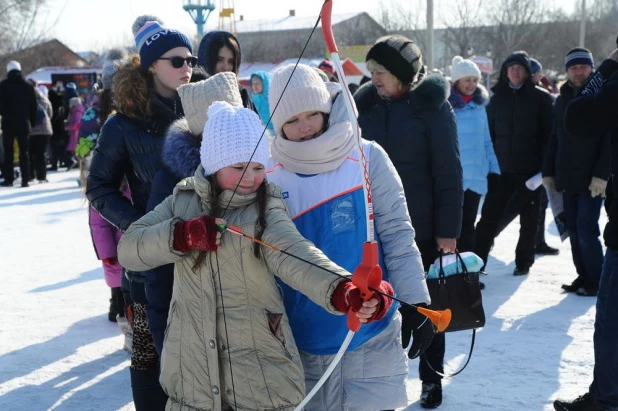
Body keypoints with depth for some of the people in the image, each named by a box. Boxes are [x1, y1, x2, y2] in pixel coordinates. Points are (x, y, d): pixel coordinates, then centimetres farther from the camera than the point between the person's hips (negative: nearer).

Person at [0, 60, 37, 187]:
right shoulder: (28, 86, 6)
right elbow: (33, 106, 8)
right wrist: (32, 122, 14)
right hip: (24, 123, 2)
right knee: (24, 152, 5)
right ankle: (25, 179, 1)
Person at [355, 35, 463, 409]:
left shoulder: (432, 107, -9)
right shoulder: (368, 105, 3)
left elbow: (449, 173, -10)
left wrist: (449, 229, -13)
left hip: (422, 227, -3)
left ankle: (432, 379, 24)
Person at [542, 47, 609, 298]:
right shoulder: (563, 99, 12)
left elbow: (611, 140, -12)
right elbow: (554, 139, 15)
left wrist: (602, 174, -19)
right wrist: (548, 171, 10)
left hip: (592, 179, -6)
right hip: (567, 178, 6)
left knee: (586, 229, -8)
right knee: (574, 229, 9)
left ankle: (596, 281, 4)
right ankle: (583, 276, 18)